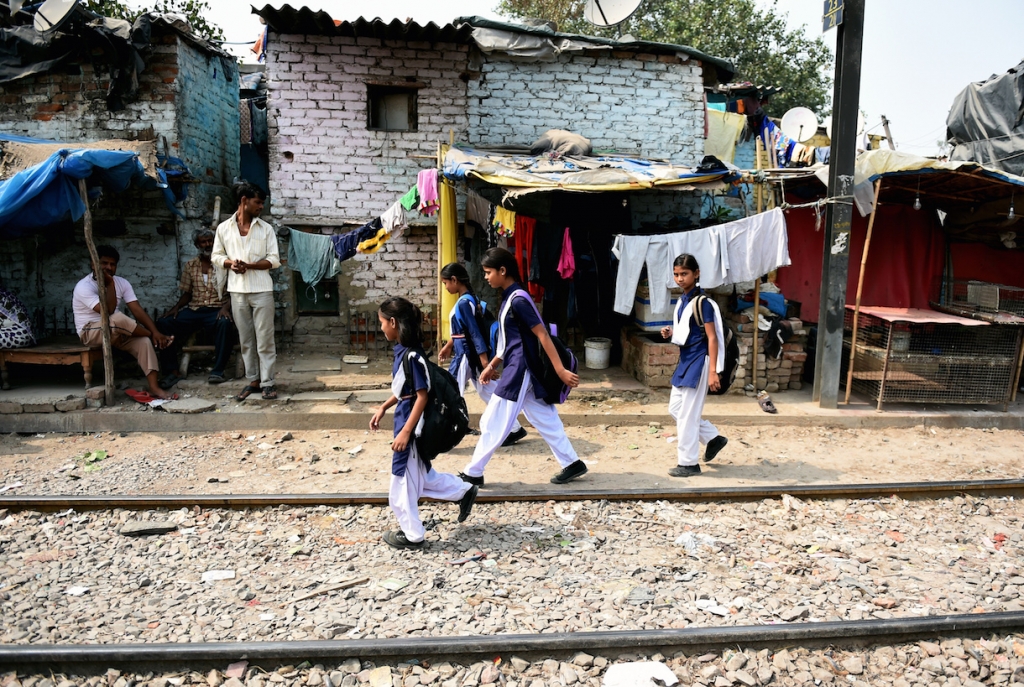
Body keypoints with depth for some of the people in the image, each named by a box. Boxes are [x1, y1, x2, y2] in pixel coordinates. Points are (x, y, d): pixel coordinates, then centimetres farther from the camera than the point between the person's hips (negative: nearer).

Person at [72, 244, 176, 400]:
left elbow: (137, 309, -9)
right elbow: (108, 311, -29)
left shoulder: (122, 283, 1)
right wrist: (110, 284, -25)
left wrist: (155, 331, -23)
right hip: (91, 332, -6)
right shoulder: (84, 286, -17)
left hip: (116, 331, 6)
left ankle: (154, 387, -28)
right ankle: (152, 336, -11)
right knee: (118, 319, -37)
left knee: (144, 341, -24)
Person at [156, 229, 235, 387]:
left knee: (225, 323, -38)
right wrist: (177, 307, -2)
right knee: (163, 323, -19)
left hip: (216, 310, -4)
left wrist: (226, 307, -20)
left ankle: (218, 371, -26)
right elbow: (187, 293, 18)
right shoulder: (190, 266, 14)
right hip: (194, 310, 4)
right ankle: (174, 371, -13)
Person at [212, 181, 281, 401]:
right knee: (245, 339, 8)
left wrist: (249, 265, -15)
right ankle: (253, 380, 17)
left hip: (262, 290, -2)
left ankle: (267, 382, 4)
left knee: (265, 338, -2)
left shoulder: (266, 229, 1)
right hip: (237, 290, 2)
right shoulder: (224, 228, 5)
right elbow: (216, 256, 10)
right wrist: (231, 263, -11)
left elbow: (274, 260, -2)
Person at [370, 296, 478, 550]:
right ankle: (463, 491, 34)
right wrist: (382, 408, 20)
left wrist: (405, 432, -23)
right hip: (406, 418, 9)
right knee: (420, 474, 21)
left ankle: (412, 535, 21)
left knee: (403, 480, 5)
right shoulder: (403, 349, 5)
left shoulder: (412, 355, -23)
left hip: (412, 424, -9)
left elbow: (422, 396, -23)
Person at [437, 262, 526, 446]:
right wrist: (448, 346, 31)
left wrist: (485, 361, -23)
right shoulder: (469, 299, 11)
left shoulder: (464, 303, -18)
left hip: (467, 357, -10)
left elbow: (475, 332, -22)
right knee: (488, 393, 12)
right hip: (466, 355, 10)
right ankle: (515, 429, 16)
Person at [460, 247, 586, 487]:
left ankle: (472, 473, 11)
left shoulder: (518, 300, -17)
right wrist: (491, 366, 23)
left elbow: (542, 335, -20)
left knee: (493, 424, 0)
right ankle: (572, 464, 21)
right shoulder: (508, 298, 12)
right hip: (519, 370, 10)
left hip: (519, 371, -10)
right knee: (545, 420, 14)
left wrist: (560, 370, -22)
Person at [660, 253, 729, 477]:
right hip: (685, 361, 9)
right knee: (675, 408, 15)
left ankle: (688, 463, 9)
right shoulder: (683, 300, 10)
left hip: (698, 362, -9)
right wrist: (671, 333, 1)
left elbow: (712, 338, -18)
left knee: (687, 413, -3)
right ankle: (714, 438, 29)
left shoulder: (702, 302, -16)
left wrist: (713, 371, -22)